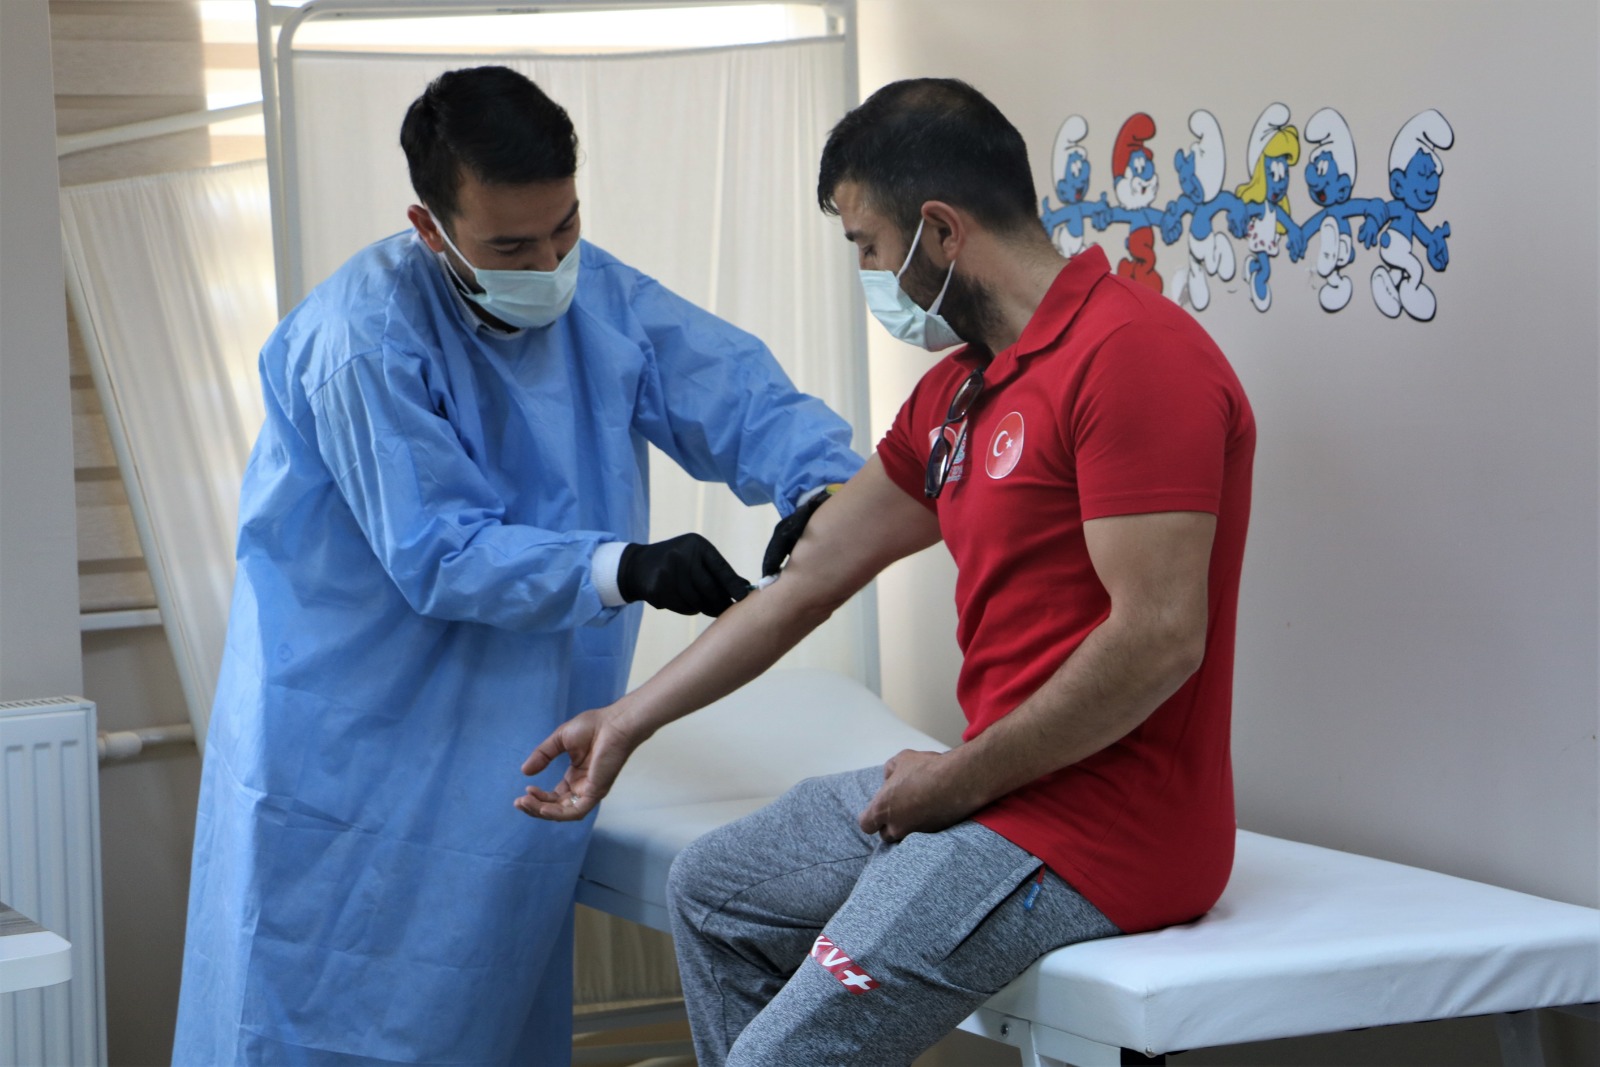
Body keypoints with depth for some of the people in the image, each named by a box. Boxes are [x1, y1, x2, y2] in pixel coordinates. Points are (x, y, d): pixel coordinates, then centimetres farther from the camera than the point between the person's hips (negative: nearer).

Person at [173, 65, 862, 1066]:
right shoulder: (363, 339, -21)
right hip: (351, 749, -6)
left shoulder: (597, 295, 0)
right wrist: (627, 569, -33)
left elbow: (736, 393, -6)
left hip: (512, 751, 6)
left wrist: (823, 484, -27)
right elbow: (440, 555, -23)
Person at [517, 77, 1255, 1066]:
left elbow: (1159, 639, -25)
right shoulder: (956, 396, 13)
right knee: (714, 891, 21)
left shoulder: (1131, 353, -18)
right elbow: (805, 581, 19)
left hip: (1099, 831, -10)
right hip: (1000, 791, 10)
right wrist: (629, 720, 23)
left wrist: (961, 777, -14)